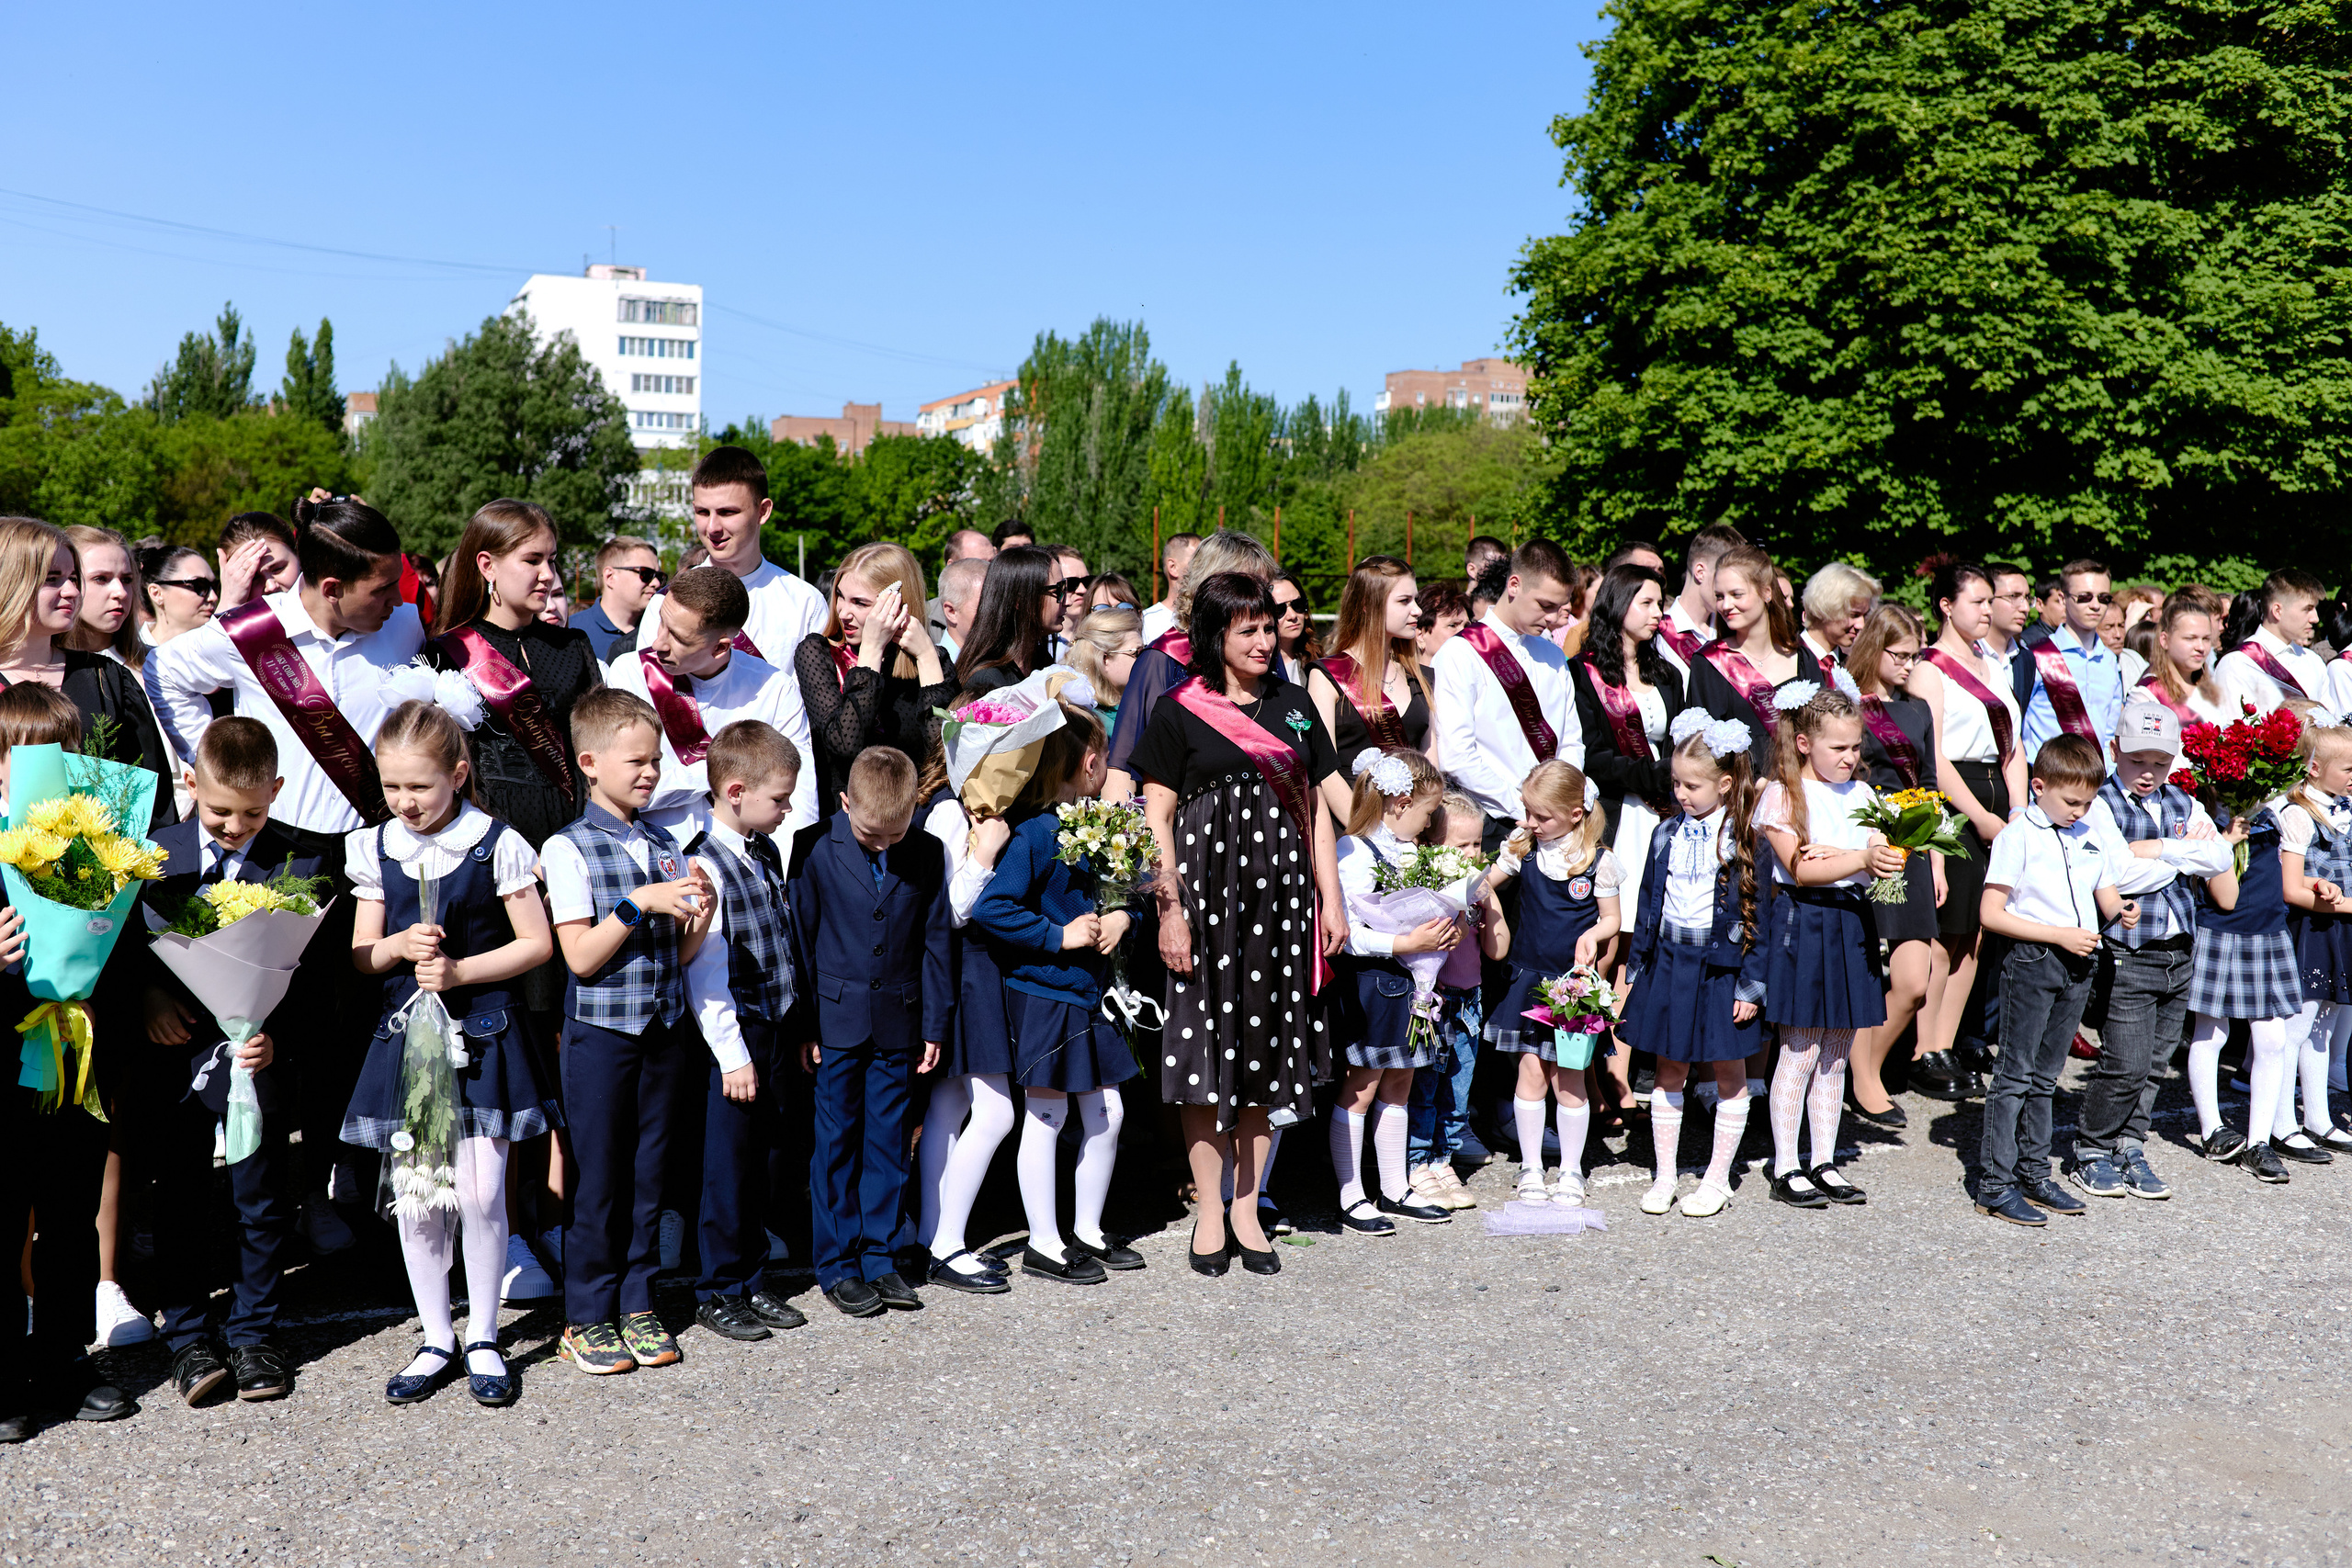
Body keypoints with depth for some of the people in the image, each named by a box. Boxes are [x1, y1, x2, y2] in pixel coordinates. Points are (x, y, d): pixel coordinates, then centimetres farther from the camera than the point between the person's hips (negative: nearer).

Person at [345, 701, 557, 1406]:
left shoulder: (498, 846, -6)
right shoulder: (374, 850, 5)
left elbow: (537, 943, -4)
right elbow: (361, 952, 10)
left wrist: (462, 970, -14)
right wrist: (400, 946, -11)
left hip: (483, 1033, -3)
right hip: (407, 1033, 3)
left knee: (481, 1194, -2)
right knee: (415, 1197, 6)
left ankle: (482, 1338, 15)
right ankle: (436, 1340, 20)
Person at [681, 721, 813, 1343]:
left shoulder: (768, 854, 10)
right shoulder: (706, 865, -15)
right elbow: (704, 970, -17)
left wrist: (798, 1029, 16)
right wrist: (732, 1055, -17)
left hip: (777, 1034, 8)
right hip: (735, 1039, -8)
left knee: (762, 1160, 15)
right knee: (728, 1166, 2)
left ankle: (751, 1281, 26)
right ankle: (719, 1292, 15)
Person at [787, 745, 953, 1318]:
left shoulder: (927, 854, 1)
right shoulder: (814, 849, -6)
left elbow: (937, 942, 6)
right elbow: (801, 937, -2)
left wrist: (935, 1024, 5)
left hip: (898, 1024, 2)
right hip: (837, 1020, -2)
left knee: (887, 1141, 8)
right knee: (837, 1141, 4)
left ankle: (878, 1257, 19)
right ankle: (838, 1265, 14)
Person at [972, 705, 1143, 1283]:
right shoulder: (1034, 832, -16)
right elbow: (990, 908, -24)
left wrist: (1121, 917, -3)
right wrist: (1059, 936, -21)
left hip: (1088, 991, 8)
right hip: (1043, 992, -8)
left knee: (1106, 1112, 11)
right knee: (1047, 1114, 1)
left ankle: (1087, 1231, 26)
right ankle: (1044, 1244, 13)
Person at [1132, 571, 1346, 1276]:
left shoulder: (1293, 704, 12)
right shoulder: (1180, 711, 0)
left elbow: (1316, 803, 14)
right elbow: (1158, 817, -2)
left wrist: (1330, 896, 8)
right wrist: (1168, 909, -10)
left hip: (1281, 892, 4)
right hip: (1208, 891, -3)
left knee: (1269, 1046, 6)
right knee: (1207, 1046, 0)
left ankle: (1248, 1207, 17)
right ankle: (1208, 1210, 12)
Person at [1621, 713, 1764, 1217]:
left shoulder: (1746, 839, -9)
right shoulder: (1667, 834, 5)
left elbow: (1761, 914, -9)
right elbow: (1648, 904, 11)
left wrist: (1751, 984, -12)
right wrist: (1637, 970, 9)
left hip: (1723, 966, -4)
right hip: (1669, 963, 4)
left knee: (1728, 1074, 9)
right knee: (1669, 1071, 11)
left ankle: (1717, 1179, 22)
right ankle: (1664, 1176, 22)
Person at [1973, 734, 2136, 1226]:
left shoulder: (2091, 836, 11)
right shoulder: (2018, 837, -9)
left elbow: (2106, 894, 18)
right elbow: (1992, 915, -12)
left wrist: (2121, 909, -6)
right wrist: (2059, 935, -16)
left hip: (2078, 966, 6)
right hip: (2031, 963, -6)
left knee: (2044, 1076, 14)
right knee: (2015, 1074, -3)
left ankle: (2034, 1175, 22)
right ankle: (1995, 1184, 2)